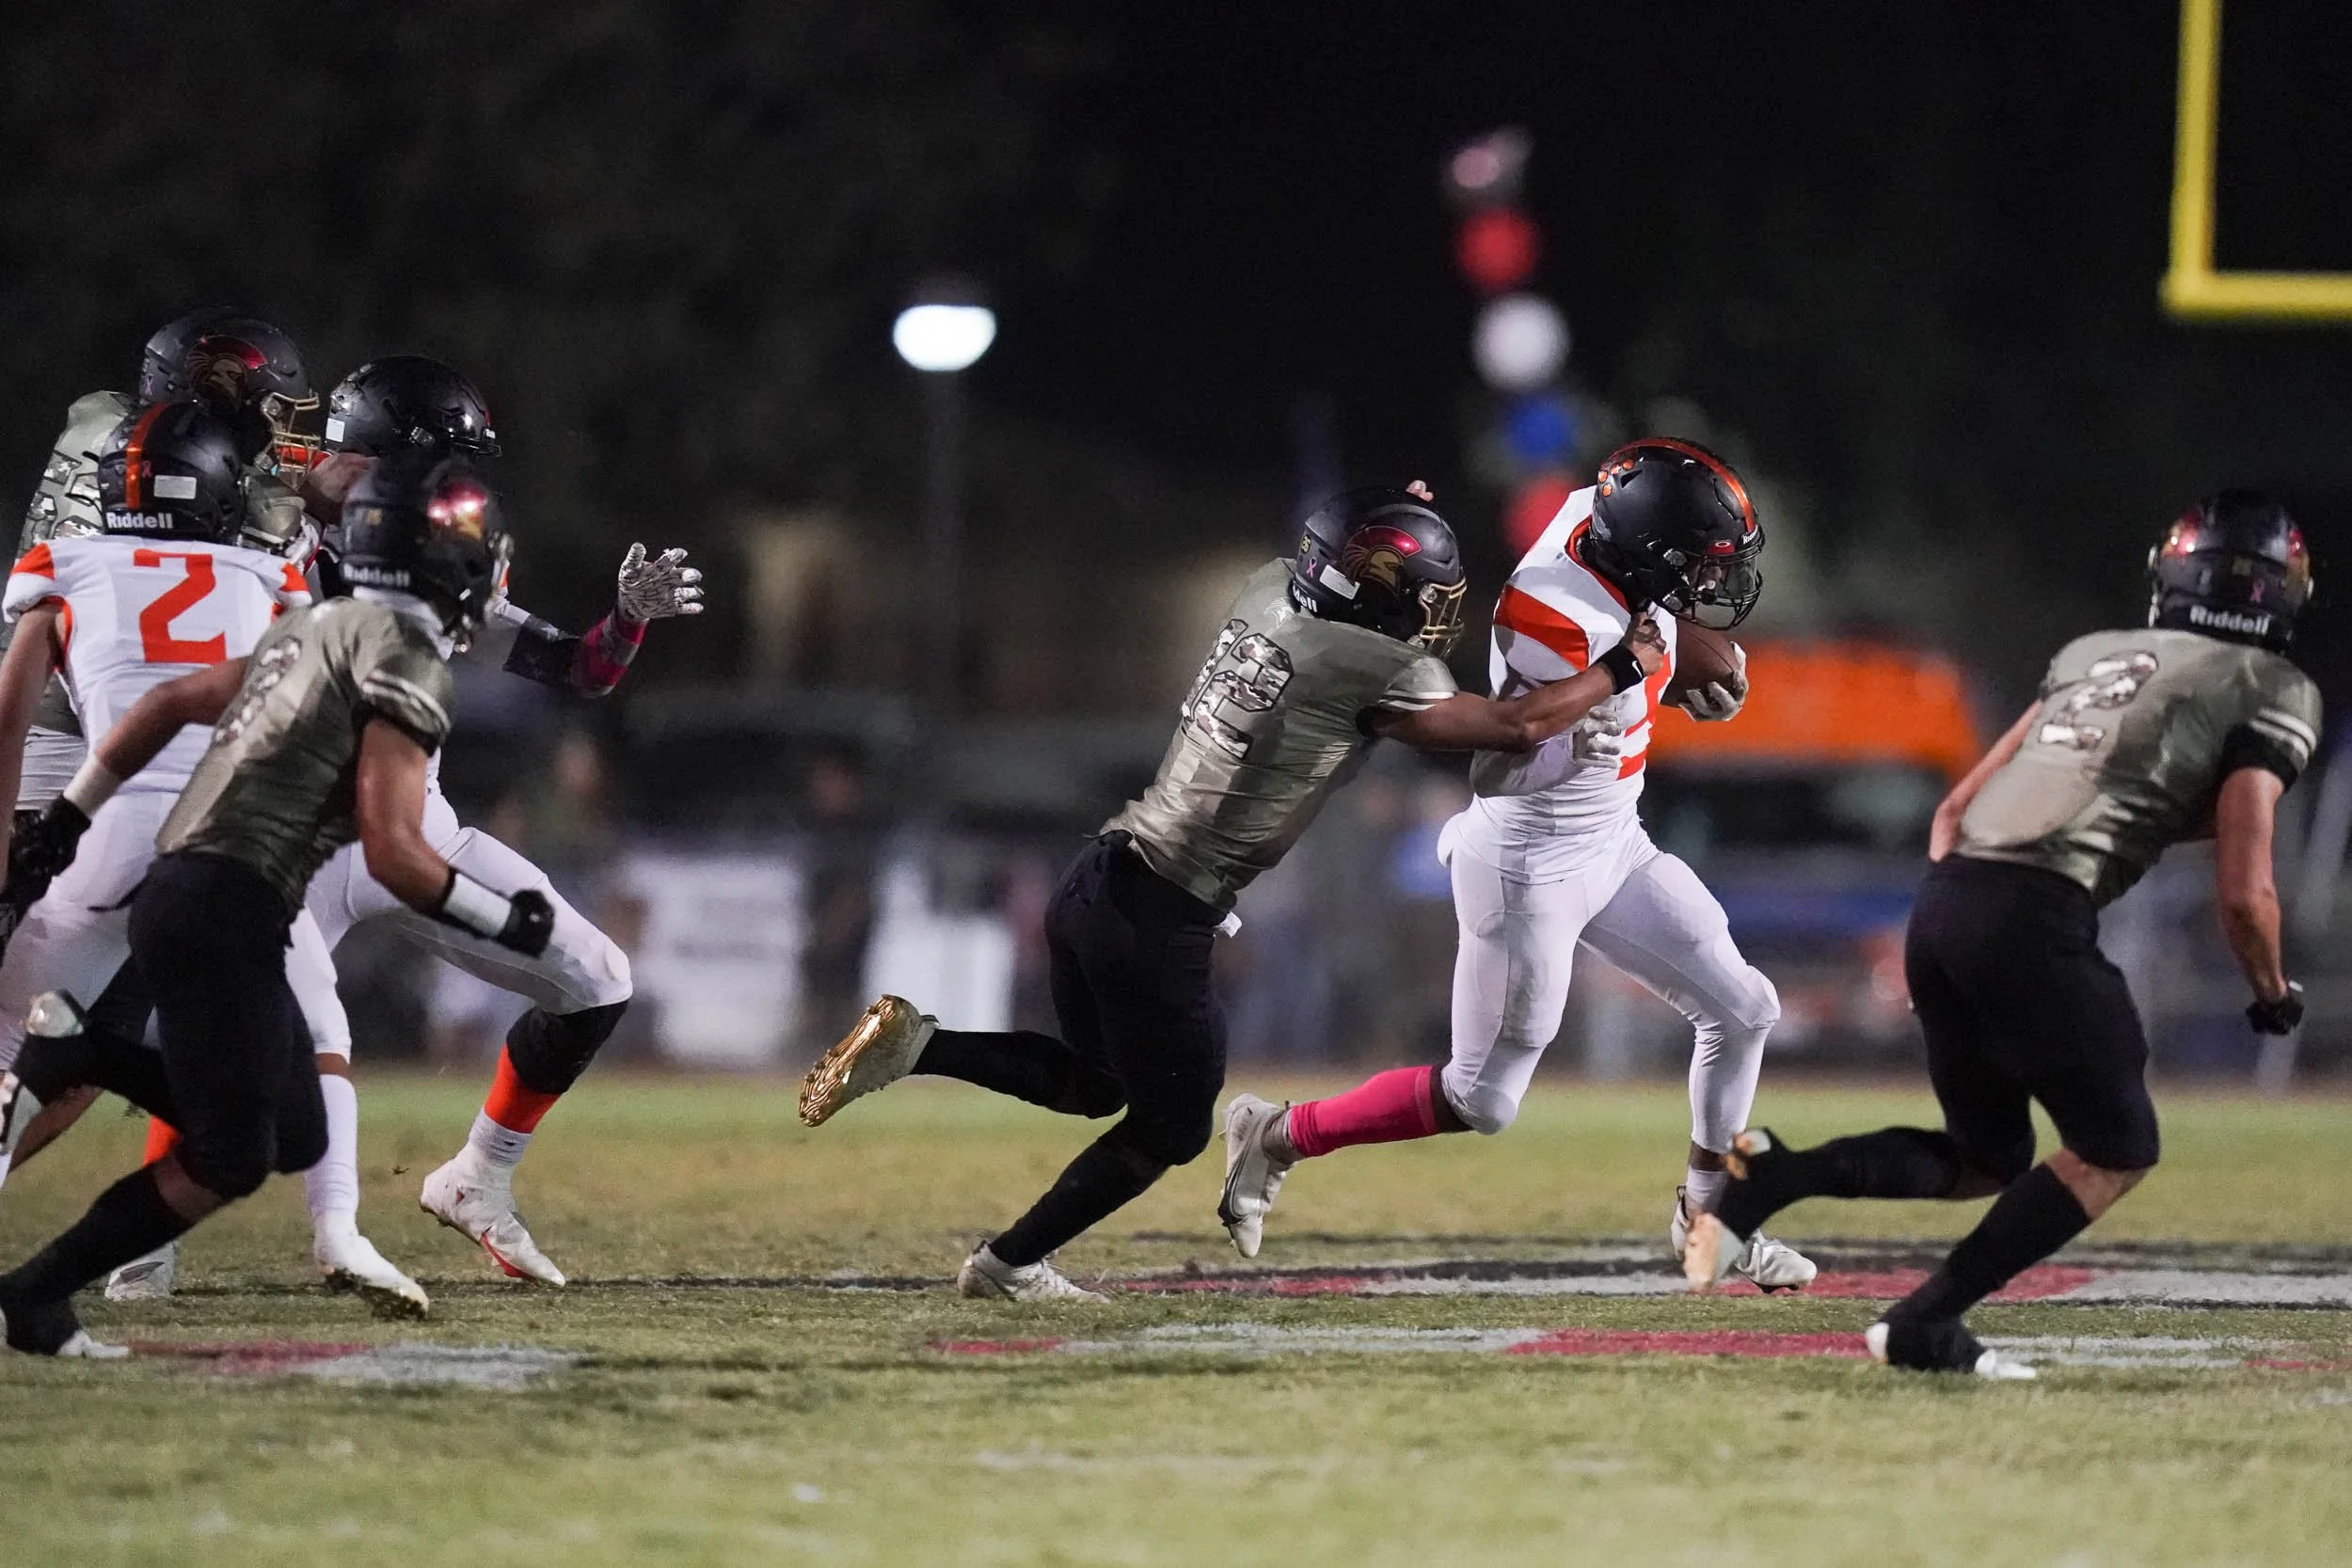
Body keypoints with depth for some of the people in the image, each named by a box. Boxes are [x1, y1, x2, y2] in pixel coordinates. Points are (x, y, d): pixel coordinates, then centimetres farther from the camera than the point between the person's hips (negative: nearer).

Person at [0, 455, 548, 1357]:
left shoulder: (313, 632, 17)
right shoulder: (405, 661, -11)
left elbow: (166, 705, 24)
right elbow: (392, 852, -17)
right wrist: (505, 922, -4)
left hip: (177, 890, 9)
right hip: (225, 912, -9)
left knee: (294, 1138, 13)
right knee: (226, 1160, -2)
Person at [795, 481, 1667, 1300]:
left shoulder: (1267, 594, 7)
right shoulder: (1374, 672, -14)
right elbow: (1514, 727, -7)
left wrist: (1387, 520, 24)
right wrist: (1627, 670, 5)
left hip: (1102, 877, 8)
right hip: (1160, 919, -8)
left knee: (1092, 1083, 27)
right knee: (1169, 1126, 12)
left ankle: (909, 1044, 10)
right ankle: (1011, 1263, 16)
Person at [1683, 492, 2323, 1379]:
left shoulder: (2092, 658, 25)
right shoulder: (2267, 697, 4)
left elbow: (1956, 812, 23)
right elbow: (2242, 894, -2)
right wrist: (2273, 993, 16)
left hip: (1943, 902, 7)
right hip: (2035, 921, -7)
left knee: (1986, 1159, 21)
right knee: (2116, 1153, 10)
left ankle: (1770, 1175, 1)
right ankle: (1926, 1323, 1)